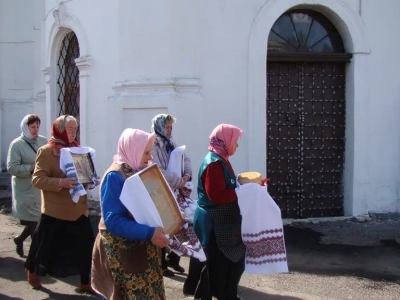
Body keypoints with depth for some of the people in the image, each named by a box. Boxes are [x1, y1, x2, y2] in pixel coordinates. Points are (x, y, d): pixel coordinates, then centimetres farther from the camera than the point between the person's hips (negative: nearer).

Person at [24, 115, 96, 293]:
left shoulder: (77, 149, 10)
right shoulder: (46, 151, -10)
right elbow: (37, 179, -17)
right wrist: (60, 183, -31)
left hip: (78, 208, 5)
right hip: (55, 210, -5)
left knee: (86, 245, 3)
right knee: (46, 244, 8)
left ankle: (85, 283, 17)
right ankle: (32, 271, 36)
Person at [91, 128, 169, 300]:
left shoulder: (140, 172, 8)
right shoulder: (114, 177, -16)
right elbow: (112, 221, -24)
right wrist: (149, 233, -29)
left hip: (143, 249, 7)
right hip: (123, 253, -7)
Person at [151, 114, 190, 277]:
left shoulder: (171, 143, 10)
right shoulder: (152, 146, -15)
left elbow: (185, 159, 11)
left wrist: (186, 175, -8)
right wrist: (179, 180, -19)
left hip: (175, 193, 7)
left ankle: (173, 259, 29)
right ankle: (161, 264, 16)